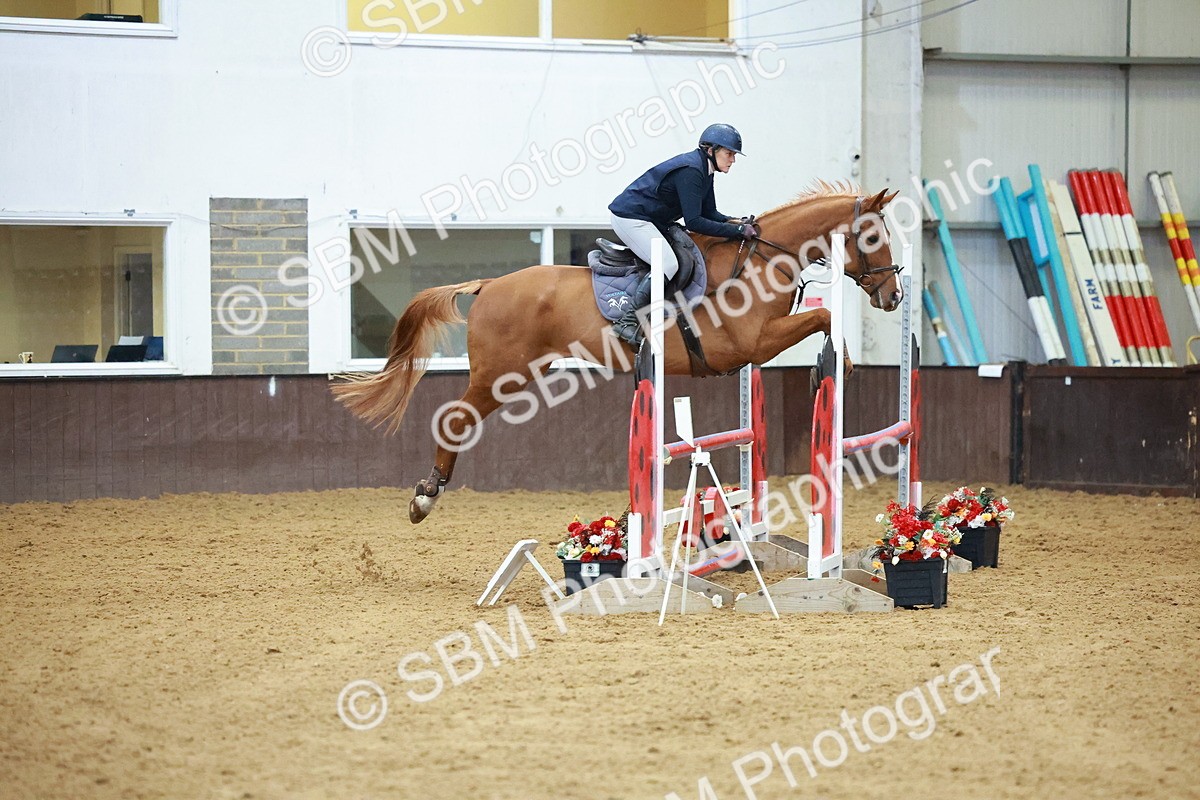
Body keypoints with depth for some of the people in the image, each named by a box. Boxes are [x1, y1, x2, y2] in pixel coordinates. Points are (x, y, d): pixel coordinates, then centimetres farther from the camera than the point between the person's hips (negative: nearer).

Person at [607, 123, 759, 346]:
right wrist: (737, 231, -26)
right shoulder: (690, 171, -24)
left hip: (652, 220, 11)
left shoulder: (704, 170, 7)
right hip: (630, 217, -11)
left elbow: (709, 214, 13)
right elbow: (693, 222, -28)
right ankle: (628, 321, -22)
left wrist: (737, 222, -5)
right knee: (668, 264, -24)